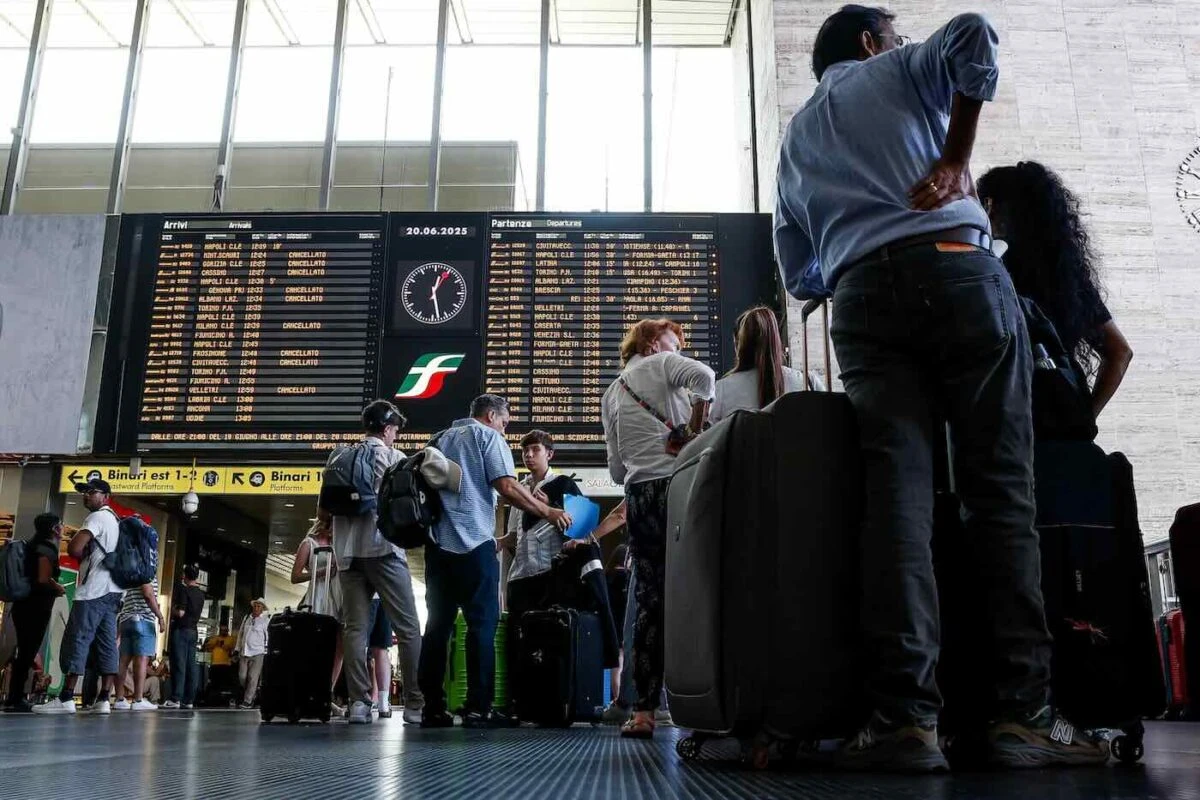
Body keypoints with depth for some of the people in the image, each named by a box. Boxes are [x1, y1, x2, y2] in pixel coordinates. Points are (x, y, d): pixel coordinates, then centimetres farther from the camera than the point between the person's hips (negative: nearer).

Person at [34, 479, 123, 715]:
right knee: (106, 644, 2)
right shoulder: (115, 520, 24)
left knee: (76, 640, -10)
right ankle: (103, 700, -2)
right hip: (111, 590, 9)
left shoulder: (98, 517, -5)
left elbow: (74, 548, -15)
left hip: (94, 590, -9)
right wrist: (88, 556, 14)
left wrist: (84, 556, 4)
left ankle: (66, 698, -13)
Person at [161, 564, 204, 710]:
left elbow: (180, 613, -17)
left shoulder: (183, 590, -9)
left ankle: (175, 699, -13)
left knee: (178, 665, -9)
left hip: (181, 630, -7)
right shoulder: (201, 594, 12)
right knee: (191, 665, 5)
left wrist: (172, 609, 3)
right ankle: (189, 700, 6)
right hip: (193, 631, 7)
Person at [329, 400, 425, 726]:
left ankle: (359, 703, -7)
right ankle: (415, 704, -5)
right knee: (408, 628, -2)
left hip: (348, 551, 5)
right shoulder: (394, 457, 5)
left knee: (355, 628, 2)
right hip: (384, 547, -4)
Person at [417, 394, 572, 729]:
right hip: (474, 542, -6)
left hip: (438, 542, 7)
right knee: (482, 623, -3)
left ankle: (432, 708, 6)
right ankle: (478, 708, -6)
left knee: (438, 624, 7)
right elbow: (508, 487, -10)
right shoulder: (488, 437, 1)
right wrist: (549, 513, -3)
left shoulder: (441, 438, 21)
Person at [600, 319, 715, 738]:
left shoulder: (610, 395, 21)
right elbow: (704, 376, -17)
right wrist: (696, 425, -6)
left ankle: (644, 711, 2)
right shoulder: (661, 365, 6)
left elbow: (617, 470, 17)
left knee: (650, 600, 4)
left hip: (639, 496, 5)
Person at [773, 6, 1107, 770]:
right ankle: (1024, 711, -9)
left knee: (897, 492, -8)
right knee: (1000, 486, -4)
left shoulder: (796, 135, 31)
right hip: (956, 269, -3)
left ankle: (907, 715, -18)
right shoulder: (900, 70, 21)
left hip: (862, 297, 3)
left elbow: (796, 269, 28)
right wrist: (956, 160, 0)